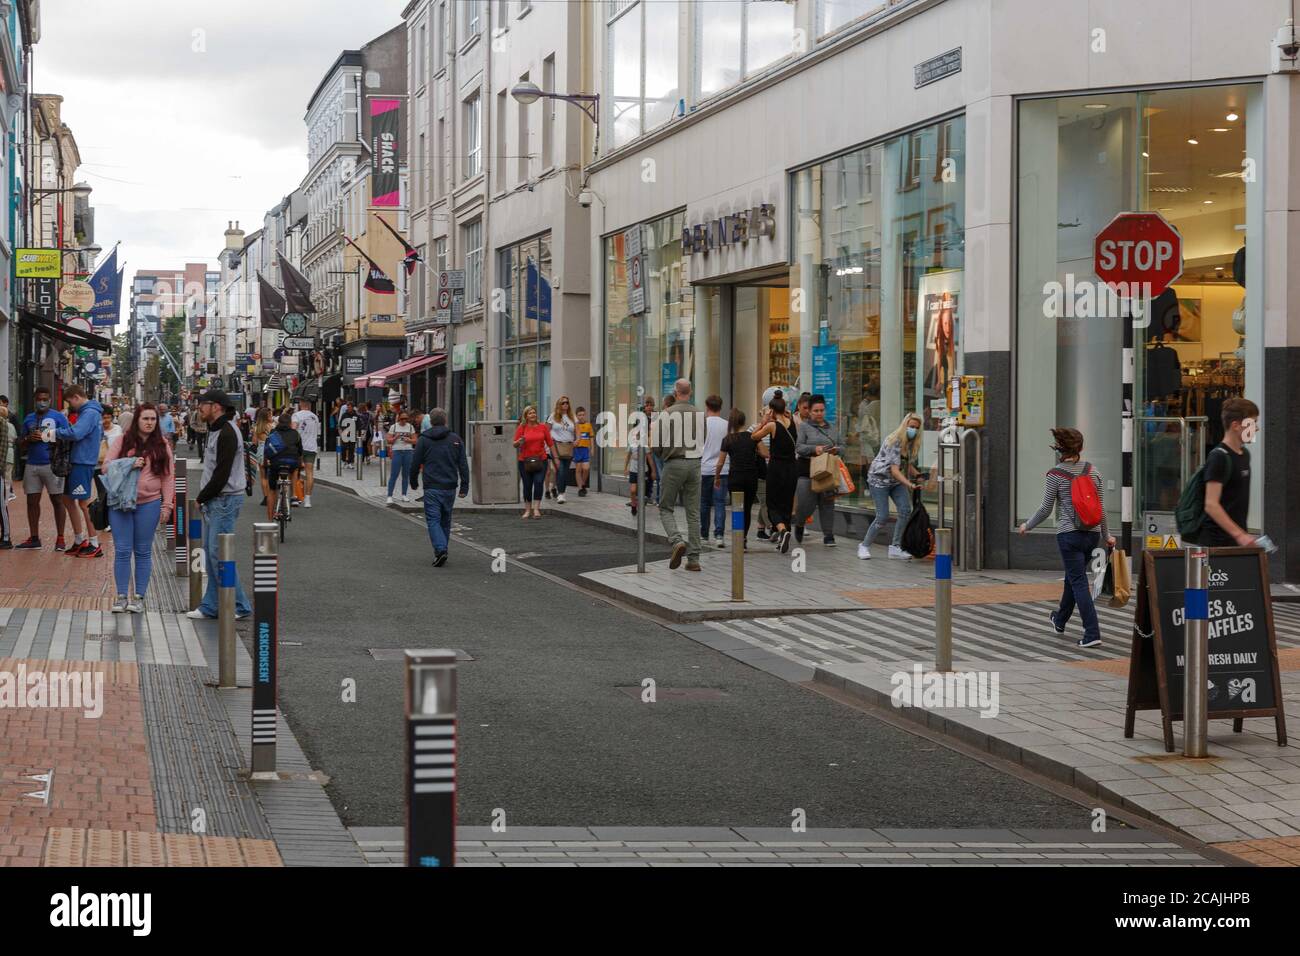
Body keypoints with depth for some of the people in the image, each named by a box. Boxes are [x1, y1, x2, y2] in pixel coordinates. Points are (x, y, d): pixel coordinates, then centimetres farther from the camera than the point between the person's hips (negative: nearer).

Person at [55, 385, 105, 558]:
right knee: (69, 499, 16)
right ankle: (79, 540, 24)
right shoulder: (87, 412, 16)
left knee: (83, 503, -5)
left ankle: (95, 545, 1)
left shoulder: (89, 413, -17)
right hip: (77, 461, 10)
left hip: (84, 463, -10)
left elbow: (75, 433, -28)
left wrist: (56, 432, -14)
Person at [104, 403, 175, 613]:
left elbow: (168, 476, 5)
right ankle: (122, 596, 8)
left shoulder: (162, 445, 6)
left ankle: (139, 597, 13)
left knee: (143, 552, 6)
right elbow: (107, 468, 3)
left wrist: (167, 505, -1)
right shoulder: (122, 440, 4)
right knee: (122, 550, 0)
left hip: (149, 503, 0)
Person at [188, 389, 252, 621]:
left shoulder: (227, 433, -16)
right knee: (211, 553, 12)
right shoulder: (216, 431, 17)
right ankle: (211, 606, 17)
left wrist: (201, 498, -11)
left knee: (219, 553, -9)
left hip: (225, 501, -10)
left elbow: (221, 474, -21)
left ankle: (239, 606, -4)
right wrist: (203, 498, 9)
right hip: (213, 501, 10)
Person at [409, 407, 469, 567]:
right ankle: (442, 551, 22)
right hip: (450, 488, 3)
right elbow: (463, 465, 3)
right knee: (445, 520, 15)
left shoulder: (424, 440, -1)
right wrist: (464, 487, 6)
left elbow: (415, 463, 2)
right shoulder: (455, 439, 6)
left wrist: (414, 482, 17)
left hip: (432, 488, -3)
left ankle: (440, 550, -21)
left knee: (433, 519, -3)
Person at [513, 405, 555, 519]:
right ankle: (528, 510, 18)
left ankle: (536, 509, -14)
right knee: (527, 485, 5)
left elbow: (550, 443, 9)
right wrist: (519, 441, -21)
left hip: (540, 460, 0)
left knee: (538, 482, -15)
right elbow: (515, 445, 1)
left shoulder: (543, 427, 4)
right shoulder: (521, 428, 0)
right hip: (525, 461, 0)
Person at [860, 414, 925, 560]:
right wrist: (909, 484, -42)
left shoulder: (912, 443, -1)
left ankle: (895, 547, -2)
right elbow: (894, 470, -31)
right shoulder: (894, 442, -25)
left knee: (905, 510, -10)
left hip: (896, 481, 7)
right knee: (883, 516, -12)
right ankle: (864, 546, 5)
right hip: (879, 479, -7)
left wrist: (919, 475, -8)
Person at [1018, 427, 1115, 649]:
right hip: (1091, 533, 5)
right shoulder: (1092, 471, 2)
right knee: (1073, 577, 22)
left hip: (1069, 534, -5)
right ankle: (1060, 620, 44)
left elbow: (1045, 509, -5)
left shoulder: (1055, 475, -9)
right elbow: (1101, 507, 6)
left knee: (1079, 582, -3)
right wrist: (1107, 535, 17)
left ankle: (1092, 633, -12)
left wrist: (1027, 526, 11)